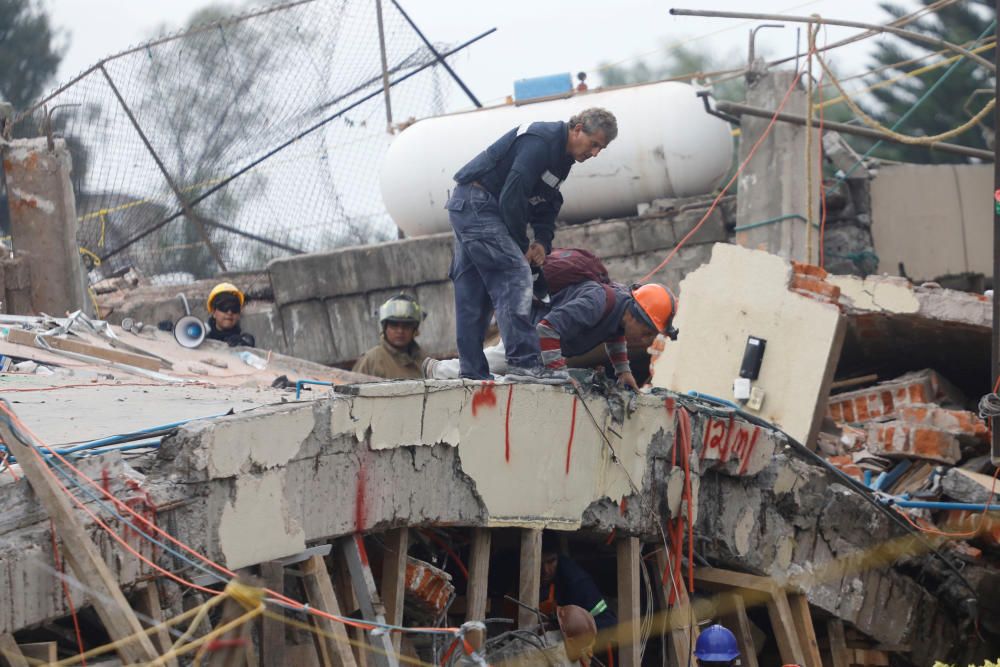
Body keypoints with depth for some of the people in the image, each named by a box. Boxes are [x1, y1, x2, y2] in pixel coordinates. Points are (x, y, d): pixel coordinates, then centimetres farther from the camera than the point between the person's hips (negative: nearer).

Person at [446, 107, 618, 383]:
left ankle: (472, 371, 8)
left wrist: (543, 241, 1)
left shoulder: (561, 155, 13)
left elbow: (547, 204, 19)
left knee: (473, 293, 8)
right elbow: (511, 197, -23)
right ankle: (523, 361, -24)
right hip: (477, 204, -11)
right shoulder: (541, 141, -19)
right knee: (514, 277, -17)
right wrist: (523, 247, -13)